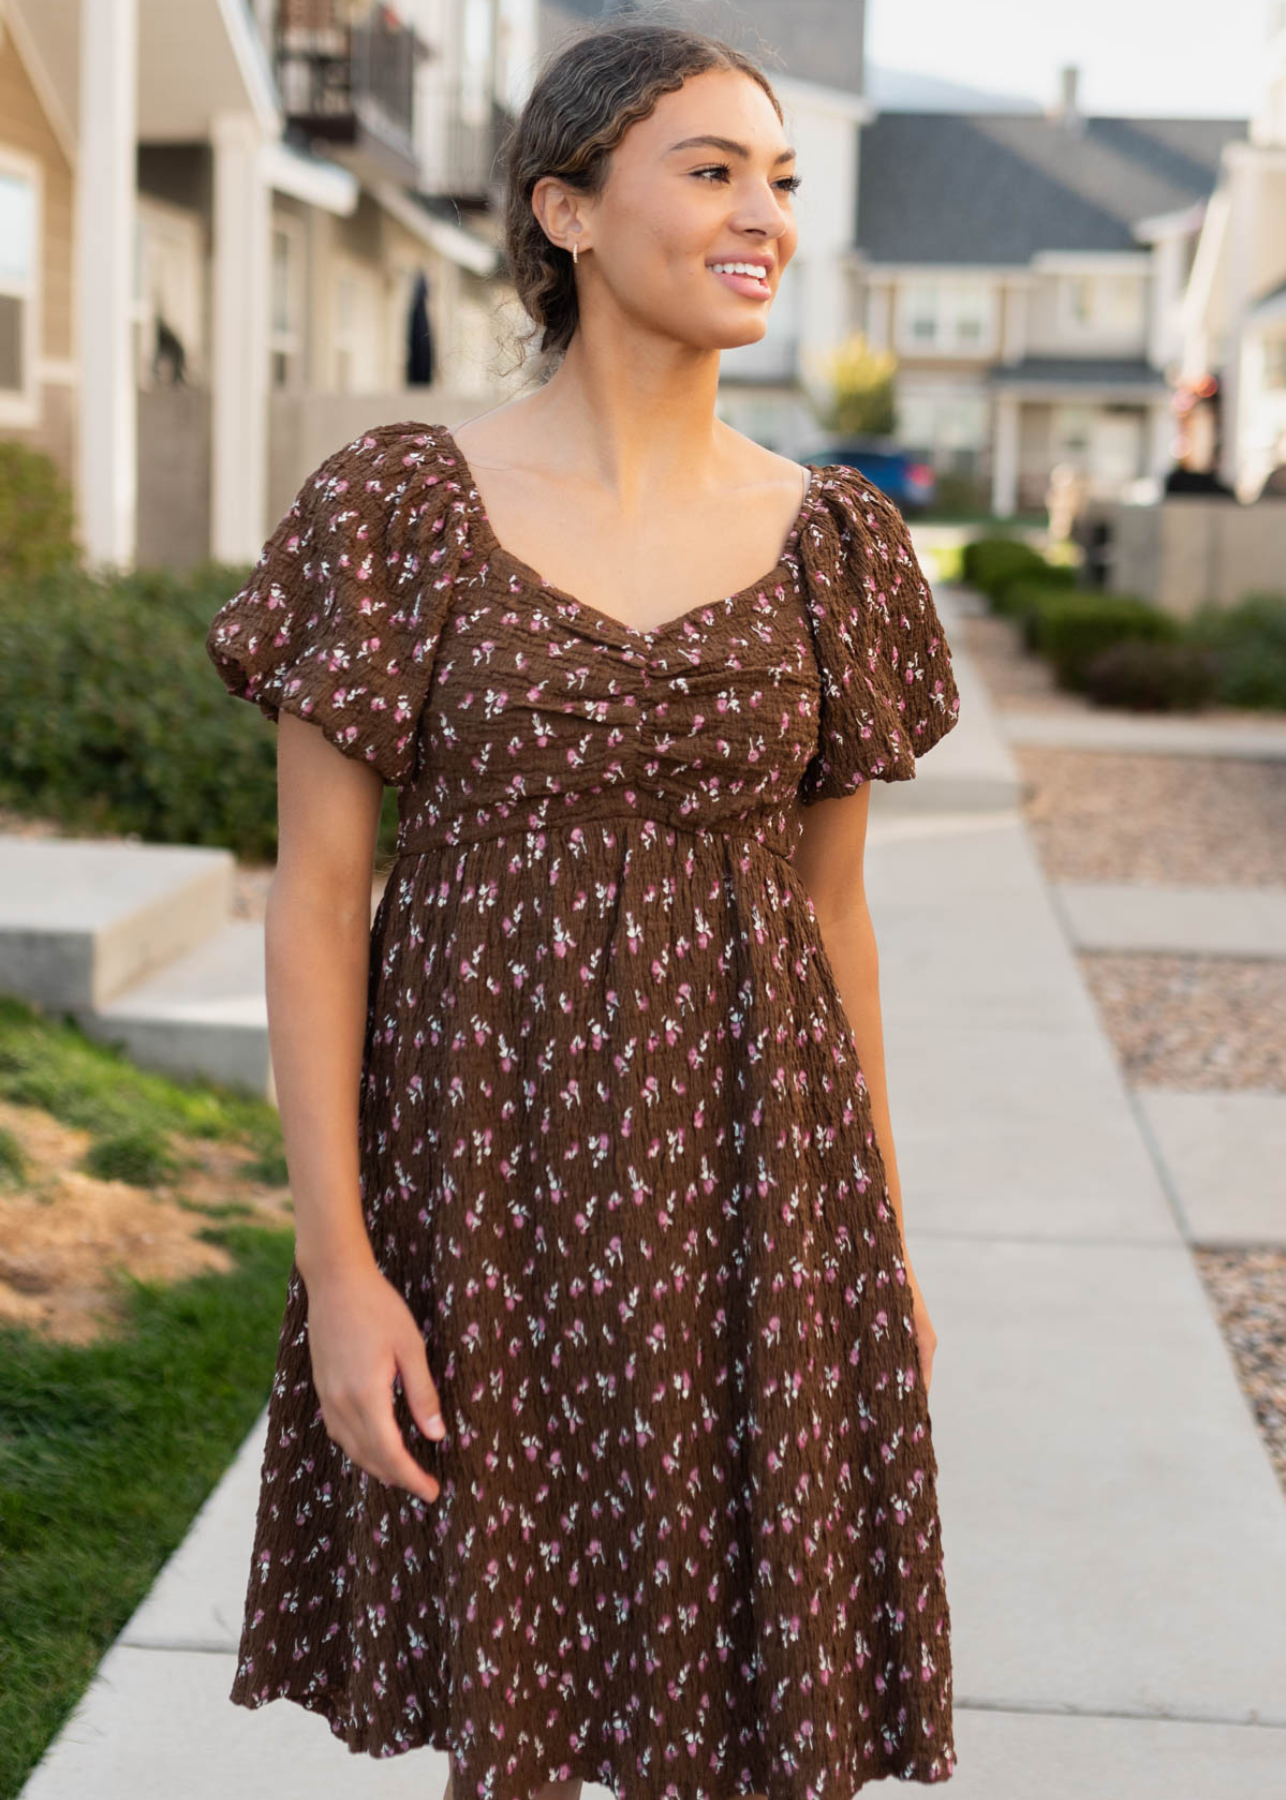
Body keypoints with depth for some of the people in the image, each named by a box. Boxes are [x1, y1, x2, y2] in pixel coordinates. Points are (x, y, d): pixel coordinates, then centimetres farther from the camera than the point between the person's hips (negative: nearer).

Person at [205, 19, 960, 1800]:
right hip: (485, 1171, -2)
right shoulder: (398, 510, -6)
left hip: (744, 1176, 2)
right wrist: (336, 1263, -11)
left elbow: (832, 904, 9)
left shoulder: (834, 542, 2)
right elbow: (318, 893, -6)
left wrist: (887, 1241, 11)